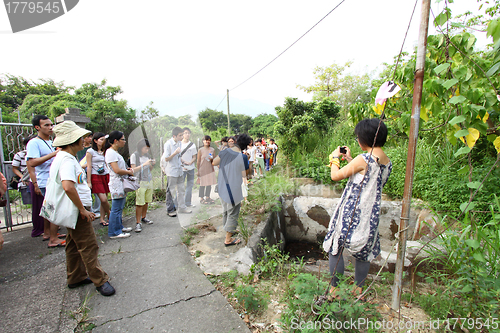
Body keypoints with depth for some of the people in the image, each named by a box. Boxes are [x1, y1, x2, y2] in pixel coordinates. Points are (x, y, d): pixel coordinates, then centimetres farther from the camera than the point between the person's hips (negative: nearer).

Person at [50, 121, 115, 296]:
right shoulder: (67, 160, -22)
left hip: (74, 210, 11)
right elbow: (68, 187, -36)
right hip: (77, 211, -11)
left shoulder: (64, 157, 12)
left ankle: (76, 278, 35)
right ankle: (100, 281, 10)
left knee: (74, 245, 20)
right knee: (89, 247, -2)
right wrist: (83, 209, -26)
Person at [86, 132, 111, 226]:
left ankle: (102, 219, 13)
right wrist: (89, 182, -7)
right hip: (96, 177, -5)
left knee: (104, 199, 4)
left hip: (106, 176, 5)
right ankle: (109, 213, 14)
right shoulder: (90, 151, 0)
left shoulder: (104, 151, 16)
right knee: (103, 199, -11)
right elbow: (89, 167, -3)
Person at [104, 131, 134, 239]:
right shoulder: (110, 152, -16)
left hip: (121, 184, 11)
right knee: (116, 209, -3)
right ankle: (114, 232, 6)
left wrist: (127, 169, 9)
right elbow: (117, 170, -22)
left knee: (120, 207, 19)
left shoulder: (115, 152, 16)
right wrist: (129, 172, -7)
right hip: (117, 184, -11)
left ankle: (119, 227, 31)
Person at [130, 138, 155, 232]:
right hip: (140, 182, -5)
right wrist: (144, 164, -17)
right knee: (140, 203, -7)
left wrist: (152, 165, -1)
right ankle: (138, 223, 0)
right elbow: (133, 169, -9)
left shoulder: (147, 155, 13)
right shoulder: (134, 156, -3)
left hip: (149, 181, 6)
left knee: (146, 201, 9)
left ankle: (143, 218, 25)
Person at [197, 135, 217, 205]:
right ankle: (201, 198, 14)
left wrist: (211, 159, -10)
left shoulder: (212, 150, 7)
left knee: (209, 184, 8)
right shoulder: (200, 150, -3)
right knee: (202, 184, 1)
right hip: (203, 169, -4)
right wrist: (198, 171, -3)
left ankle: (207, 197, 23)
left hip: (210, 169, 4)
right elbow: (198, 161, -1)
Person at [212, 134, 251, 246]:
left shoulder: (225, 152, -4)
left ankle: (228, 230, 44)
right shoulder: (243, 157, -19)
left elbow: (214, 163, 9)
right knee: (233, 213, 8)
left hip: (222, 187, 6)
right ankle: (228, 239, 17)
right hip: (234, 190, -6)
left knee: (225, 211, 23)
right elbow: (244, 175, -10)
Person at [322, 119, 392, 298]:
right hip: (371, 214, 8)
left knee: (336, 249, 8)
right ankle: (358, 289, 35)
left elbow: (336, 176, -16)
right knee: (363, 252, 20)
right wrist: (350, 159, 18)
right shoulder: (387, 162, 4)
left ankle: (334, 289, 19)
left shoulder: (364, 159, -20)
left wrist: (335, 158, 1)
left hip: (351, 212, -7)